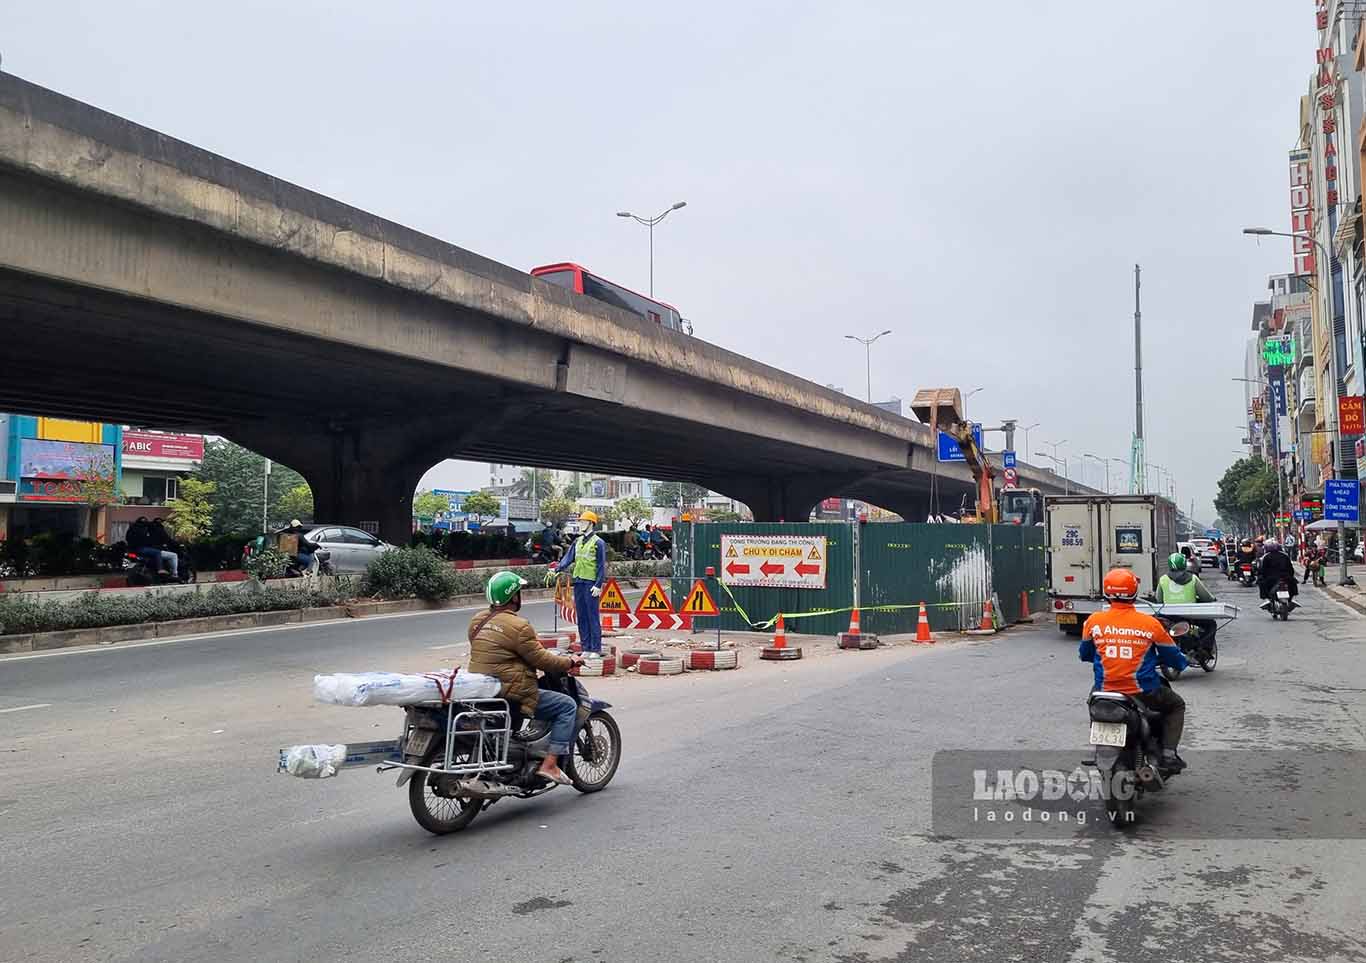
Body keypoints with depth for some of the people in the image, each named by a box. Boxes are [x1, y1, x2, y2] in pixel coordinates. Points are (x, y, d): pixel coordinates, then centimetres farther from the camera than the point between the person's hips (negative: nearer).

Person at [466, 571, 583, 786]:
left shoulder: (477, 621, 7)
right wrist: (570, 663, 1)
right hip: (511, 693, -9)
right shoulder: (518, 626, -18)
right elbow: (539, 658, -14)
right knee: (567, 706, -1)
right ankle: (549, 764, -7)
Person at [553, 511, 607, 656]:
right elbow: (568, 558, 11)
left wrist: (598, 585, -13)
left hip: (591, 583, -7)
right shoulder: (577, 541, 14)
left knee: (592, 617, -5)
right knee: (581, 617, 9)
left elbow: (601, 566, -8)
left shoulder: (598, 542, -6)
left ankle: (596, 649, 1)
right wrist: (556, 569, -5)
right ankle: (586, 648, 16)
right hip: (578, 582, 7)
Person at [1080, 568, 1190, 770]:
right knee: (1176, 705, 26)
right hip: (1142, 692, -2)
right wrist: (1183, 662, 29)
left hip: (1105, 690, 2)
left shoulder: (1093, 621, -3)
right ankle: (1168, 754, 11)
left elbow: (1084, 654, 12)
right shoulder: (1150, 623, -8)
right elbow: (1173, 656, 5)